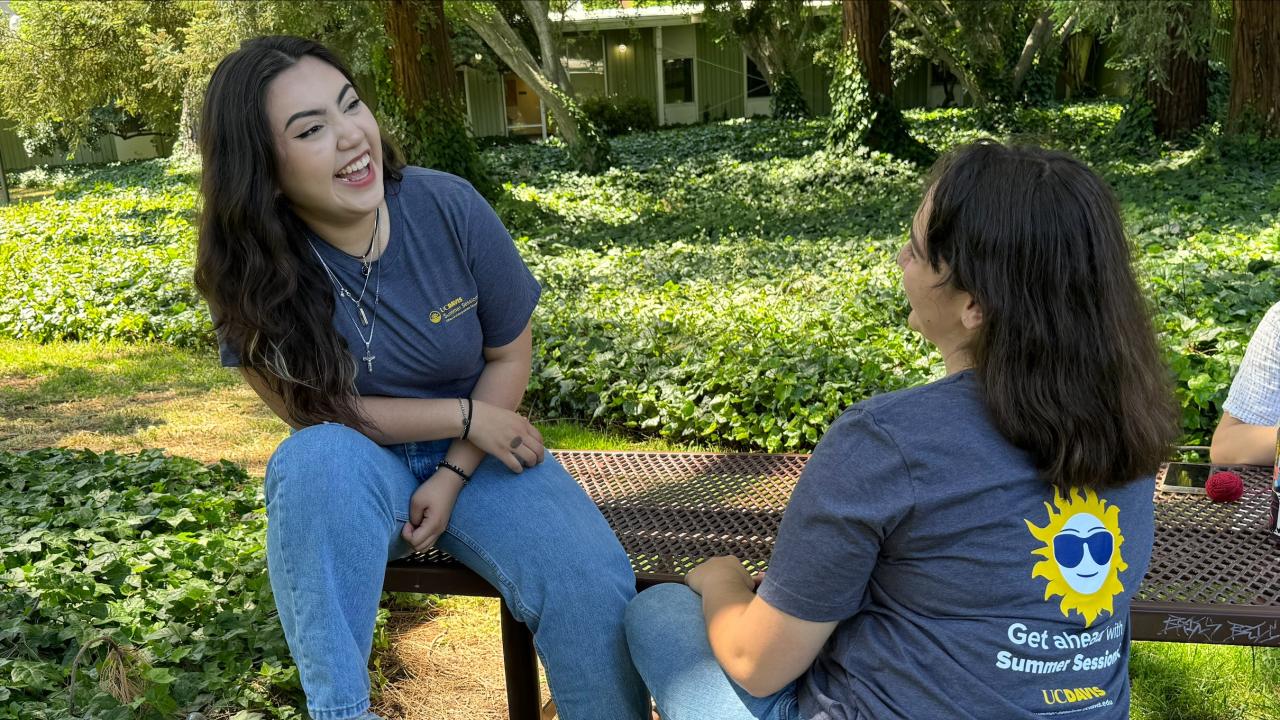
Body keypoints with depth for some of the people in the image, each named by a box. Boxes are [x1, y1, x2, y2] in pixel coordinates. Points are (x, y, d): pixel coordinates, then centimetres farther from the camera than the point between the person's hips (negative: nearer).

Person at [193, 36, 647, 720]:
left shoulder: (448, 207, -17)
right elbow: (315, 413, -11)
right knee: (315, 458, -36)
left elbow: (509, 355, -6)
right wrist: (467, 415, -16)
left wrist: (454, 476, -15)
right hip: (354, 470, 0)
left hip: (475, 457, 0)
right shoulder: (250, 274, -17)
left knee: (591, 584, -25)